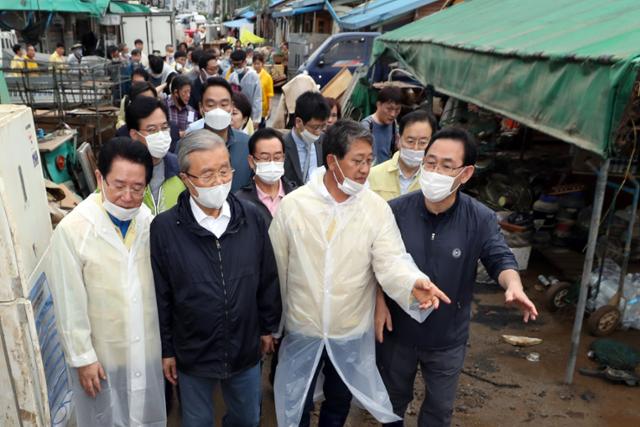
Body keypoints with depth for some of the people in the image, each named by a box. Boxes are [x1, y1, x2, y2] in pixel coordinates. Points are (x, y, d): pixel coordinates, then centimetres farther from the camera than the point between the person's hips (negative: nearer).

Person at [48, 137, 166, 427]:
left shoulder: (149, 222, -9)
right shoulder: (72, 230, -21)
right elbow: (70, 304, -14)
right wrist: (82, 357, -9)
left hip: (149, 347, 3)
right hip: (101, 353, -3)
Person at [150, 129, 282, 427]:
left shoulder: (251, 217, -11)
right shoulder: (164, 227, -17)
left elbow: (268, 279, 0)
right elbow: (160, 296, -8)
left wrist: (268, 327, 7)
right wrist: (166, 350, -1)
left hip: (246, 349, 2)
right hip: (192, 354, -1)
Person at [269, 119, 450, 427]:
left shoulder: (377, 208, -12)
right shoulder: (292, 205, -13)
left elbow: (390, 260, -19)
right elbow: (276, 267, -6)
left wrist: (413, 284, -41)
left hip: (352, 331, 1)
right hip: (302, 329, -1)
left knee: (339, 402, 25)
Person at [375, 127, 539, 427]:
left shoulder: (481, 220, -16)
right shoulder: (396, 210, -14)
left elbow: (500, 258, -13)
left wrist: (513, 286, -34)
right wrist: (379, 303, -11)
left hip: (447, 338, 0)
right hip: (397, 331, 0)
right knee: (394, 397, 25)